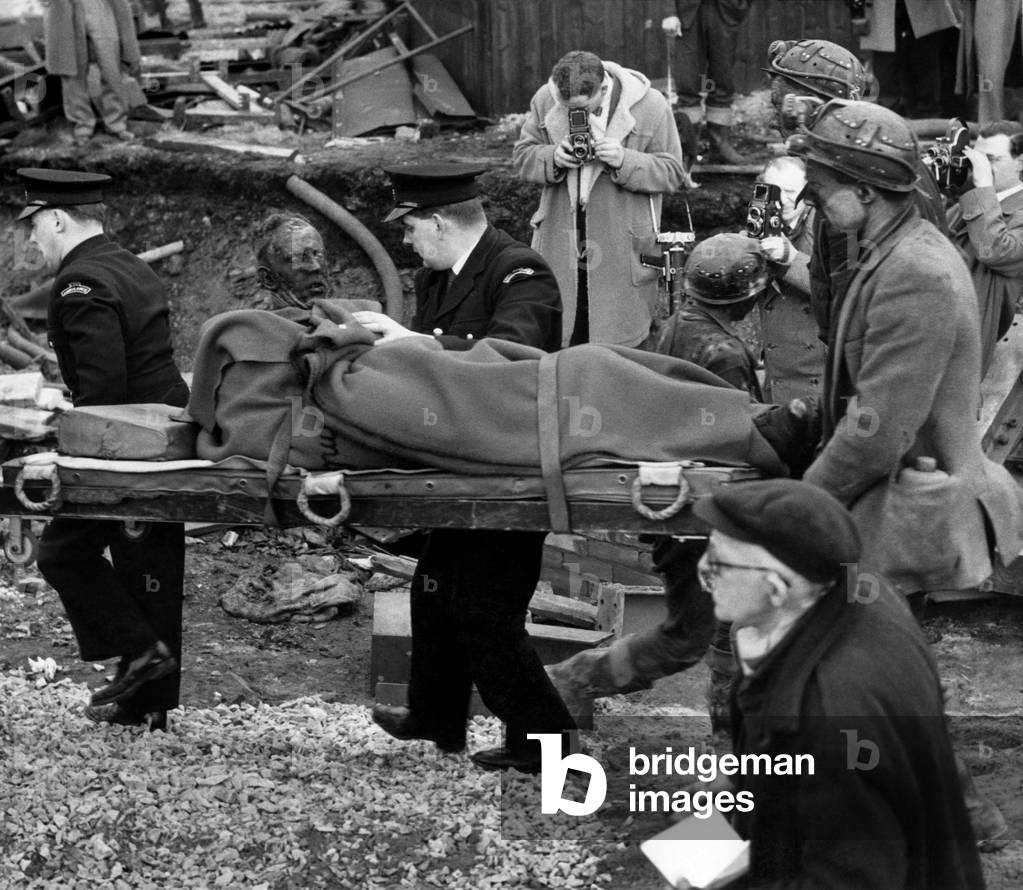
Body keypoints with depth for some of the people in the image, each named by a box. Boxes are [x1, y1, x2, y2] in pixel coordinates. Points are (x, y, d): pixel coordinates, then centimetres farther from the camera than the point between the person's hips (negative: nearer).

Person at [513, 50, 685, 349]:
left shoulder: (651, 107, -10)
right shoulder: (545, 100, -1)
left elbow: (672, 173, -7)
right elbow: (523, 155, 6)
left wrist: (624, 161, -24)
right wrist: (553, 158, -16)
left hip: (623, 252, -3)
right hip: (561, 245, 3)